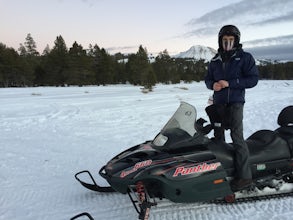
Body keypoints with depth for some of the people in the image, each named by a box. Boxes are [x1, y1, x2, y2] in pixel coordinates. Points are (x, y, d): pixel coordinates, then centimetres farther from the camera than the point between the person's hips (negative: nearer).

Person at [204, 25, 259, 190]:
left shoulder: (245, 57, 0)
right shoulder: (215, 61, 14)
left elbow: (253, 79, -7)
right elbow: (208, 79, 17)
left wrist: (230, 83, -16)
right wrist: (213, 85, -7)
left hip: (235, 102, -5)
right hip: (218, 103, 5)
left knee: (237, 136, -13)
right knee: (218, 136, 10)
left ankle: (245, 176, -7)